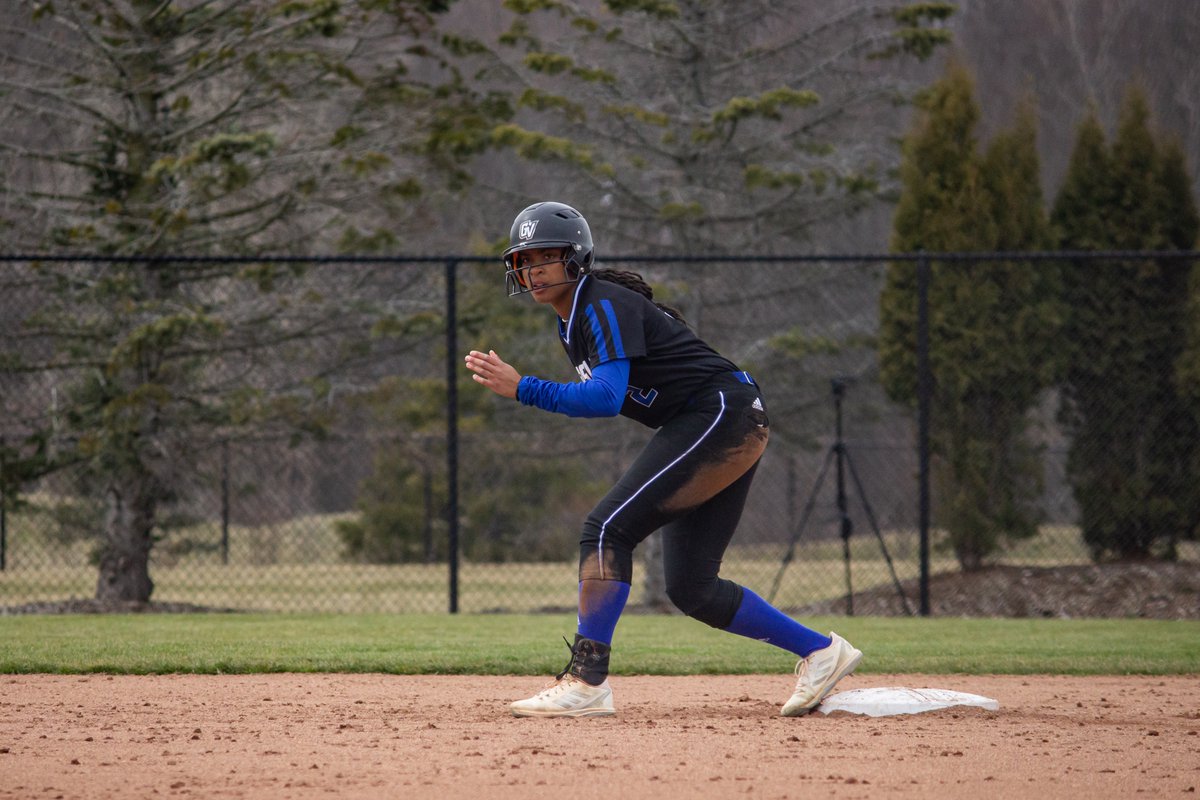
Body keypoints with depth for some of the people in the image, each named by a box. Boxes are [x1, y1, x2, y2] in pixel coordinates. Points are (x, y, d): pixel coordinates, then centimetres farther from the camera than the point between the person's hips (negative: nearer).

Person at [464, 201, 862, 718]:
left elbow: (606, 398, -29)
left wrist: (521, 389, -33)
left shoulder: (606, 306, -15)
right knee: (690, 589, 9)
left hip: (723, 417, -10)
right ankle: (820, 651, 20)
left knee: (608, 527, -19)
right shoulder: (572, 323, 15)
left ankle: (587, 683, -25)